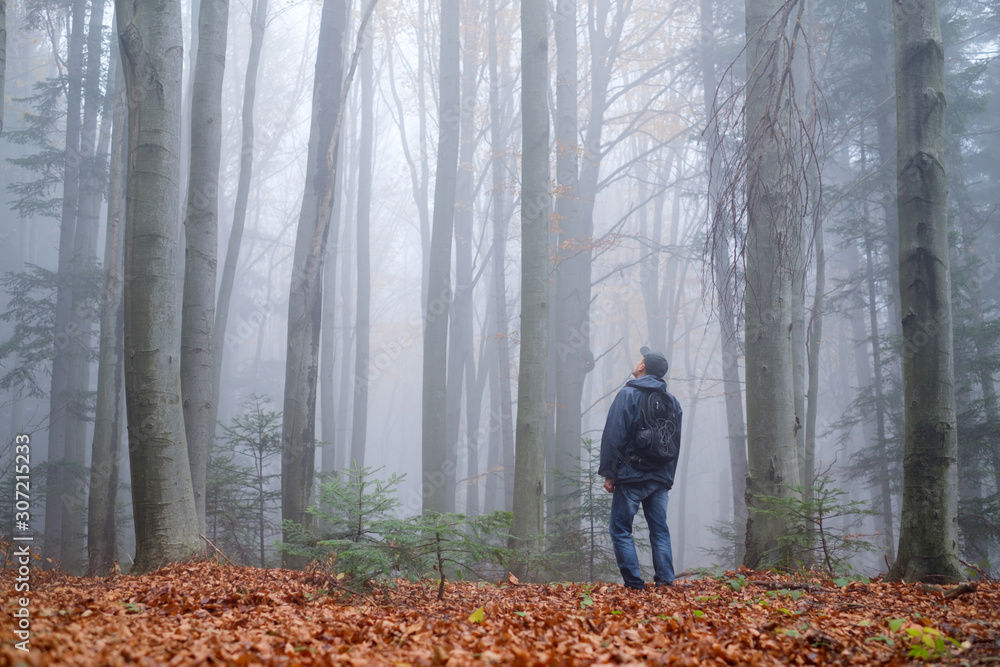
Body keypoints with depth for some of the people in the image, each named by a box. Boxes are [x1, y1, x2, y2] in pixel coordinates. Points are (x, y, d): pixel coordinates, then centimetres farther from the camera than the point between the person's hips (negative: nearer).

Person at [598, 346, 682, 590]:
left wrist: (609, 473, -6)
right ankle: (665, 581, 3)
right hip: (661, 477, 6)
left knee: (620, 529, 1)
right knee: (660, 530, 10)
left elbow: (614, 436, -11)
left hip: (631, 476, -5)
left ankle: (635, 584, -5)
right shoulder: (671, 401, 11)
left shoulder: (628, 394, -7)